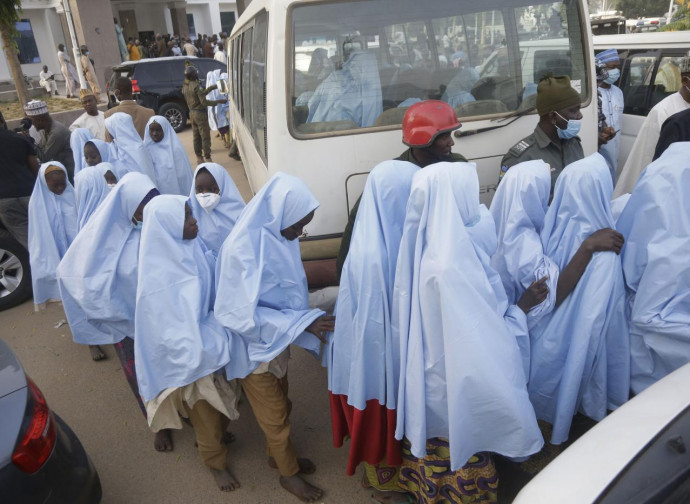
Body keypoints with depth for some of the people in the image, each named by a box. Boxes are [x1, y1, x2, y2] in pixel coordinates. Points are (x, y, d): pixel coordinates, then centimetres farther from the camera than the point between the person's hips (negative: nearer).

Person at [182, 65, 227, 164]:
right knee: (205, 137, -3)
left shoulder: (185, 86, 7)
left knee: (196, 136, 15)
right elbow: (204, 102, -22)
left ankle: (199, 158, 22)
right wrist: (219, 101, -17)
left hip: (192, 113, 8)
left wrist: (210, 89, 15)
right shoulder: (196, 86, -19)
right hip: (200, 113, -8)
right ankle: (207, 158, -1)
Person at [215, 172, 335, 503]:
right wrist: (303, 323, -31)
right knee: (275, 414, 14)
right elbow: (245, 314, -31)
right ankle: (289, 473, 37)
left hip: (276, 340, 7)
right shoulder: (242, 249, -32)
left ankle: (278, 455, 49)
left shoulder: (277, 233, -7)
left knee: (280, 405, 25)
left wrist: (309, 320, 1)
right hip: (255, 346, -7)